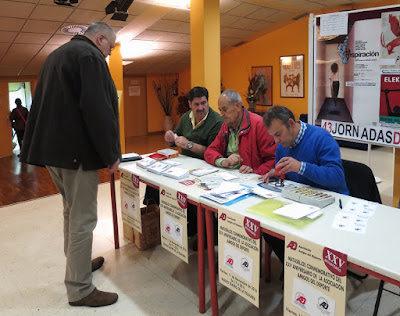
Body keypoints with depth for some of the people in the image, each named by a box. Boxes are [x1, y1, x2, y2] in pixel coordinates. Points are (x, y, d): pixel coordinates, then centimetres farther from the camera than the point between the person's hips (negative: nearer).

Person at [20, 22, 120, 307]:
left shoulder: (58, 54, 21)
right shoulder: (90, 56, -11)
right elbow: (98, 110, -21)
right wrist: (111, 155, -15)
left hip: (52, 147, 10)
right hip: (77, 152, -10)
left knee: (72, 212, 22)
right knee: (83, 219, -3)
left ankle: (78, 263, 38)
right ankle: (80, 290, 7)